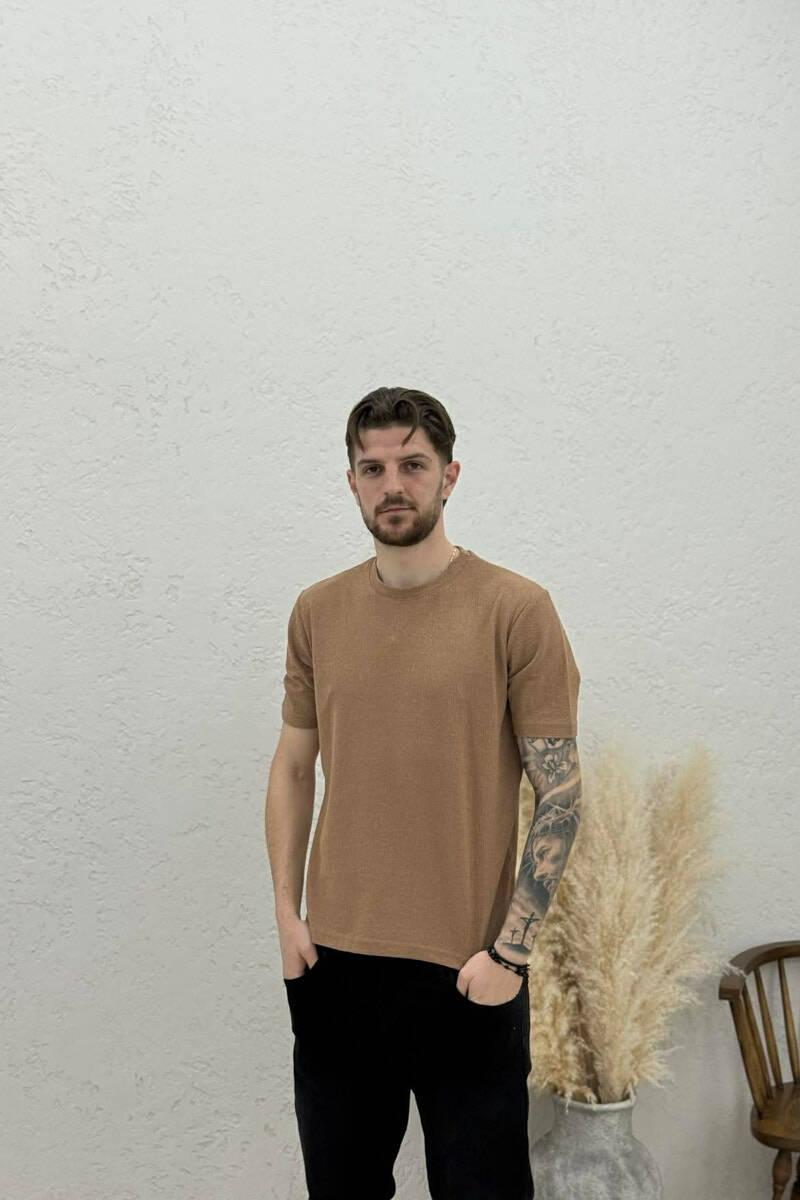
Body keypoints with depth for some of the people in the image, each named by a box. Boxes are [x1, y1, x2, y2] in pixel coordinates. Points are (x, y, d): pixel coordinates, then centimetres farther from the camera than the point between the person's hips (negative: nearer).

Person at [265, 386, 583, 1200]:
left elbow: (560, 792, -8)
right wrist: (287, 914, 4)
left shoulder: (516, 609, -9)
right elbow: (292, 767, 11)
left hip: (467, 971, -3)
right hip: (335, 960, 4)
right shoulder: (317, 612, 4)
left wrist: (510, 950, -11)